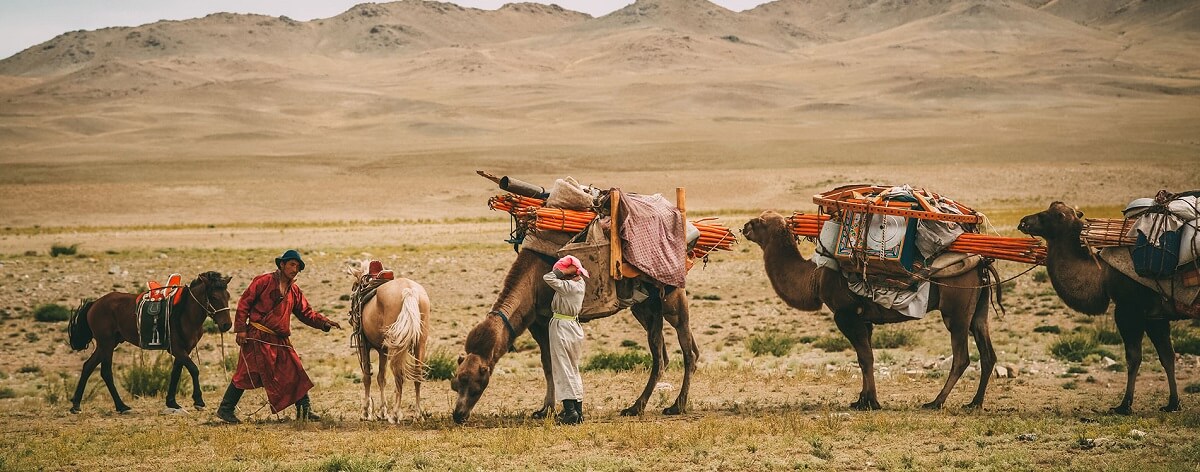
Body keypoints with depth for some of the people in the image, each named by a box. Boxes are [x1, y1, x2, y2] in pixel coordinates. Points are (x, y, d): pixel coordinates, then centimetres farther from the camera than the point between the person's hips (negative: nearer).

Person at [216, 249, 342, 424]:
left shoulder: (294, 291, 14)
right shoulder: (264, 281, -5)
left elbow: (306, 313, 15)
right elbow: (244, 302, -6)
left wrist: (325, 323, -1)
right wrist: (241, 329, -12)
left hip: (280, 341, 6)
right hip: (257, 338, -6)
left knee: (295, 374, 3)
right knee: (246, 374, -5)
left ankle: (304, 411, 10)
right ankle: (225, 409, 4)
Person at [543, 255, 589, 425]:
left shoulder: (566, 286, -18)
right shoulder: (580, 284, 6)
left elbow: (548, 277, -24)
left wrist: (563, 271, -15)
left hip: (561, 328, -8)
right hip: (575, 327, 8)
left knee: (563, 371, -4)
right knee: (574, 370, 16)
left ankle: (570, 411, -9)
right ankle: (578, 410, 17)